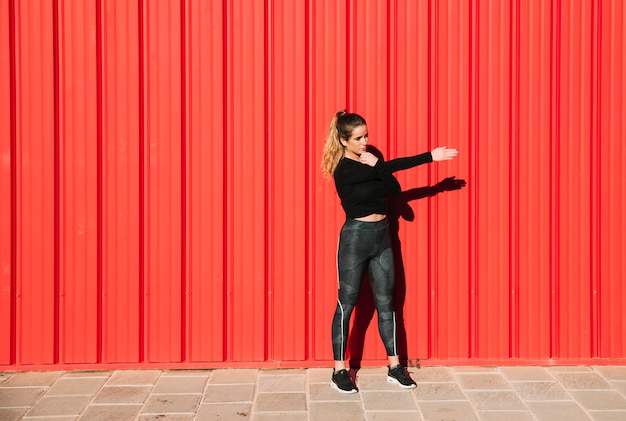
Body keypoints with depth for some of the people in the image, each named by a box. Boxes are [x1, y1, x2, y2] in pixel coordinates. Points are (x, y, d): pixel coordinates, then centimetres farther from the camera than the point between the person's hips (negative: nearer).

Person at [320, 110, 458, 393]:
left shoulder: (367, 160, 8)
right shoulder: (344, 169, -16)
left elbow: (395, 189, -3)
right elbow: (390, 168, -22)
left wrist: (376, 166, -20)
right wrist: (429, 157, -18)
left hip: (381, 235, 7)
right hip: (356, 237, -7)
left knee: (385, 302, 9)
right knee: (347, 304, 0)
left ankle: (394, 367, 15)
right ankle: (339, 371, 8)